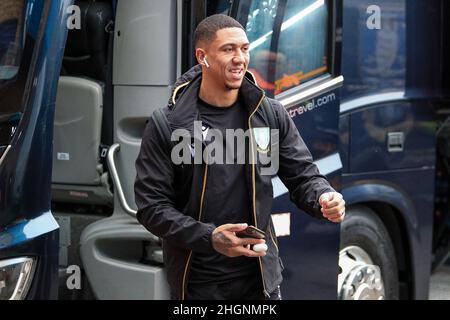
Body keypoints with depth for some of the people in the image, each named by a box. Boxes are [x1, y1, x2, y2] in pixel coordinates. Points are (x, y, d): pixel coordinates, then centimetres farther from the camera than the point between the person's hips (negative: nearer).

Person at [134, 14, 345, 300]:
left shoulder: (271, 115, 1)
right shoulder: (167, 125, -8)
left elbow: (302, 175, 6)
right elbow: (151, 205, -9)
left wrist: (324, 198, -18)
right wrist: (208, 238, -23)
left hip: (261, 276, 3)